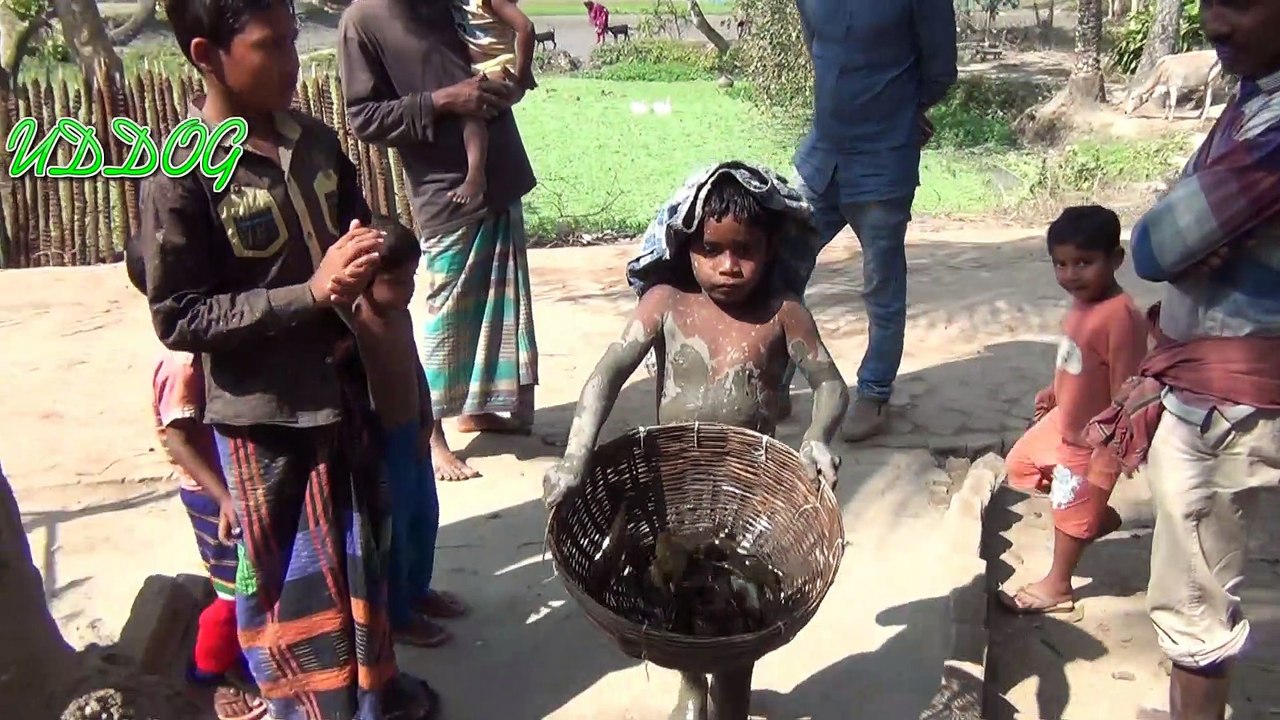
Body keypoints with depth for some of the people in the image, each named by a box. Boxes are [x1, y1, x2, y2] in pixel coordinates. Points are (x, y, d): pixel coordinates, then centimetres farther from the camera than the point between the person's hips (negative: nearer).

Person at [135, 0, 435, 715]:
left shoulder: (317, 141, 0)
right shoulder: (181, 174, -17)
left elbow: (359, 230, 14)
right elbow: (178, 318, -17)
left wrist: (377, 259, -10)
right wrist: (310, 293, -24)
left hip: (346, 389, 6)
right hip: (268, 417, -6)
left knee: (360, 555, 22)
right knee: (295, 584, 10)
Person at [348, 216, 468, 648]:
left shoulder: (401, 316, 1)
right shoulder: (354, 331, -25)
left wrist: (426, 423, 7)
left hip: (412, 435, 8)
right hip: (381, 444, -8)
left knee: (425, 516, 23)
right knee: (392, 530, 8)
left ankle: (418, 590, 44)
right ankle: (396, 615, 27)